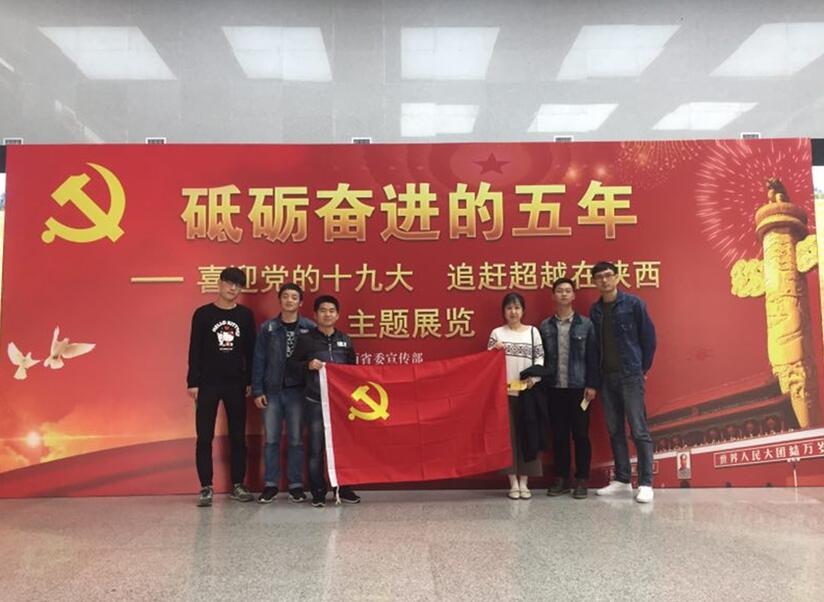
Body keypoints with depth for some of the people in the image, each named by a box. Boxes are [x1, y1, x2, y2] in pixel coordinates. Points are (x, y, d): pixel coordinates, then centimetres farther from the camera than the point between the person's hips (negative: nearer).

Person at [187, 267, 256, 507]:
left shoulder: (245, 315, 4)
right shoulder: (203, 313, 0)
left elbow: (250, 350, 7)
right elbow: (194, 350, -1)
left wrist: (250, 381, 3)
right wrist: (193, 382, -5)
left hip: (236, 385, 2)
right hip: (208, 384, -2)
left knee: (238, 437, 7)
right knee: (204, 437, 1)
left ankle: (237, 485, 17)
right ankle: (206, 487, 10)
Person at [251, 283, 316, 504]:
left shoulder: (309, 328, 0)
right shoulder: (267, 328, 3)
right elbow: (258, 360, 4)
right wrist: (257, 391, -1)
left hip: (297, 391, -1)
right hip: (272, 391, 1)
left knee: (296, 440, 6)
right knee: (271, 440, 6)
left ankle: (296, 485, 17)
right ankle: (270, 485, 18)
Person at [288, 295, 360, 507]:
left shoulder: (345, 341, 11)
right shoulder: (306, 340, 2)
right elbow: (292, 365, 4)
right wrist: (308, 366, -15)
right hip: (315, 402, -2)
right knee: (316, 449, 3)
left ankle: (343, 489, 20)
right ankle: (318, 492, 14)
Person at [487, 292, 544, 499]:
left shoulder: (533, 332, 7)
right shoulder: (497, 333, 7)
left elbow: (540, 358, 2)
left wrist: (534, 376, -14)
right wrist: (494, 350, -15)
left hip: (527, 391, 1)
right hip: (504, 391, 0)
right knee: (508, 434, 1)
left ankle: (524, 483, 14)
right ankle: (513, 483, 11)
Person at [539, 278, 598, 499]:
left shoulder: (585, 324, 1)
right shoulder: (545, 326, 5)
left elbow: (592, 356, 0)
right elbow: (540, 358, 6)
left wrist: (591, 385, -7)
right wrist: (541, 386, 1)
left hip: (579, 387, -2)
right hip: (554, 388, 2)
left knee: (580, 434, 4)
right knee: (558, 435, 8)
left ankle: (581, 480, 14)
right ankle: (561, 479, 18)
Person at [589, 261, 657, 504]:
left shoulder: (633, 304, -4)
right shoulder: (594, 310, 8)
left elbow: (649, 337, -2)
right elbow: (594, 344, 10)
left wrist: (642, 368, 1)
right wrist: (596, 376, 4)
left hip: (630, 376, -5)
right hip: (606, 377, 5)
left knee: (639, 431, -3)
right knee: (615, 431, 10)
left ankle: (645, 483, 4)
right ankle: (622, 479, 20)